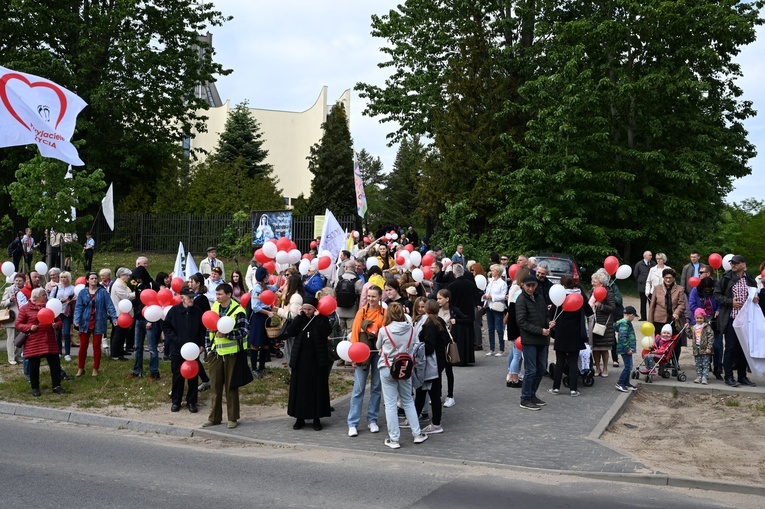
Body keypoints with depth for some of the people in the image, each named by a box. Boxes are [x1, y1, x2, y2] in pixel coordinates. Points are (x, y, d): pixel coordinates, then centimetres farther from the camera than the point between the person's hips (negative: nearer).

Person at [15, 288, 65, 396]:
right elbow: (18, 325, 0)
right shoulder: (26, 308, 0)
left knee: (55, 363, 1)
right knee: (34, 366, 5)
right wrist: (29, 327, -16)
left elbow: (59, 321, 18)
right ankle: (35, 388, 18)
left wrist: (56, 325, -5)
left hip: (50, 342, 3)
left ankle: (56, 386, 11)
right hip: (33, 343, -3)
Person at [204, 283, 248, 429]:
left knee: (231, 386, 3)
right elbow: (209, 329, 14)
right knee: (215, 386, 10)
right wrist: (209, 348, 9)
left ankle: (233, 418, 12)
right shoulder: (214, 308, 7)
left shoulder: (238, 310, -11)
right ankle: (214, 417, 19)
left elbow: (243, 331, -14)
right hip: (216, 353, 5)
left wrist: (226, 334, -26)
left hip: (231, 353, -5)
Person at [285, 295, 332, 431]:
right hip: (300, 358, 3)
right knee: (299, 388, 6)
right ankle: (300, 417, 16)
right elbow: (290, 332, -9)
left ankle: (317, 418, 12)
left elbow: (326, 332, -21)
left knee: (317, 388, 3)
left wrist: (317, 317, -17)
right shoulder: (300, 318, 5)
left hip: (317, 359, -3)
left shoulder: (322, 319, -2)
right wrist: (298, 316, -11)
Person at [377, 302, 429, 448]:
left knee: (390, 404, 4)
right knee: (408, 401, 18)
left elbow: (378, 347, 6)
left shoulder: (384, 330, -11)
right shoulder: (411, 329, -5)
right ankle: (417, 434, 21)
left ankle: (394, 439, 7)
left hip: (387, 369, -3)